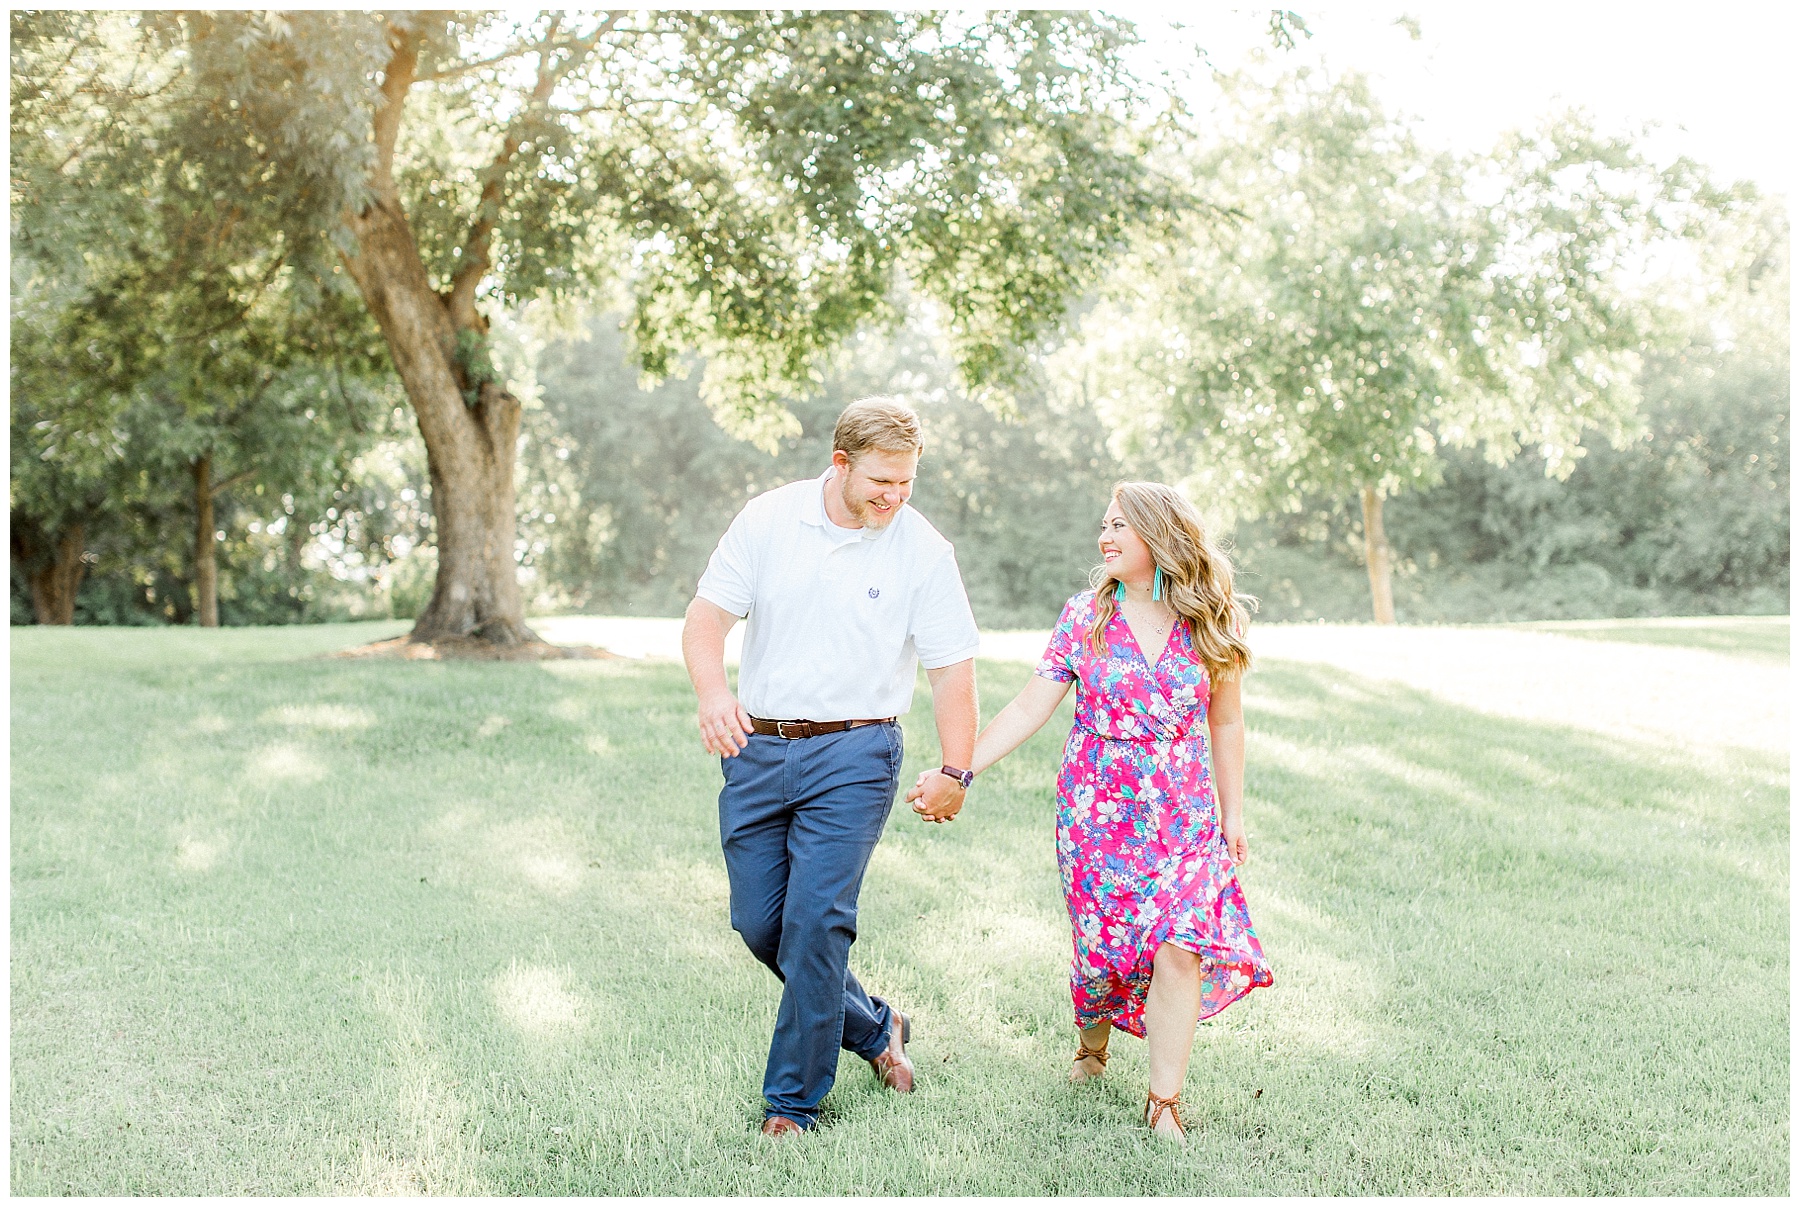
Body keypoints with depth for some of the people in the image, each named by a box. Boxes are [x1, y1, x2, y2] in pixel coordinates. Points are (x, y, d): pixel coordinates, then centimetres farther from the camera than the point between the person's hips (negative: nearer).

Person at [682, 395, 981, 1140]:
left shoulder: (923, 551, -5)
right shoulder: (767, 520, -1)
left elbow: (952, 669, -3)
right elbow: (706, 617, -3)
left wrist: (954, 774, -7)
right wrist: (712, 693, -22)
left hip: (852, 754, -3)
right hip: (756, 748, 4)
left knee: (815, 923, -11)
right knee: (759, 923, 6)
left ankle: (792, 1102, 3)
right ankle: (874, 1029, 27)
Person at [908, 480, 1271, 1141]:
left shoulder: (1209, 624, 0)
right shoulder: (1085, 617, -1)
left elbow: (1225, 724, 9)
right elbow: (1029, 709, -2)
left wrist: (1233, 816, 13)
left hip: (1184, 817, 0)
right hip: (1096, 810, 0)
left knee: (1180, 949, -12)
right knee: (1104, 945, 4)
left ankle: (1163, 1106, -2)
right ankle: (1092, 1044, 37)